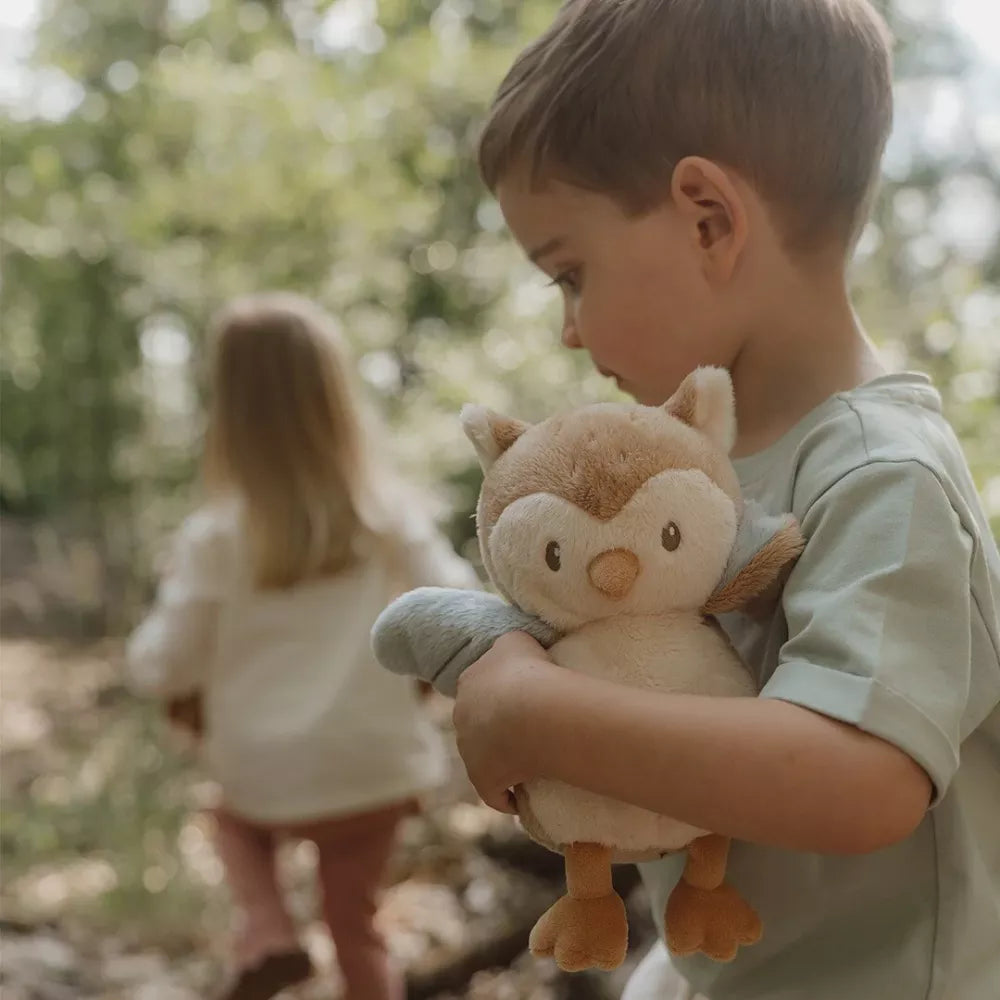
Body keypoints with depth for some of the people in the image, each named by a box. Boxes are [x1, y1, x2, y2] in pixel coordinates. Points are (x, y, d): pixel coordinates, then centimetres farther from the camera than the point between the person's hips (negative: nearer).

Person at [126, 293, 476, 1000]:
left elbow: (159, 668, -10)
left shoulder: (216, 537, -13)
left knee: (238, 818, 32)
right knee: (355, 920, 21)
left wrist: (187, 688, 12)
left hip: (267, 774, -1)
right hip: (377, 766, 2)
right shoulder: (389, 514, -9)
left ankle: (268, 934, 9)